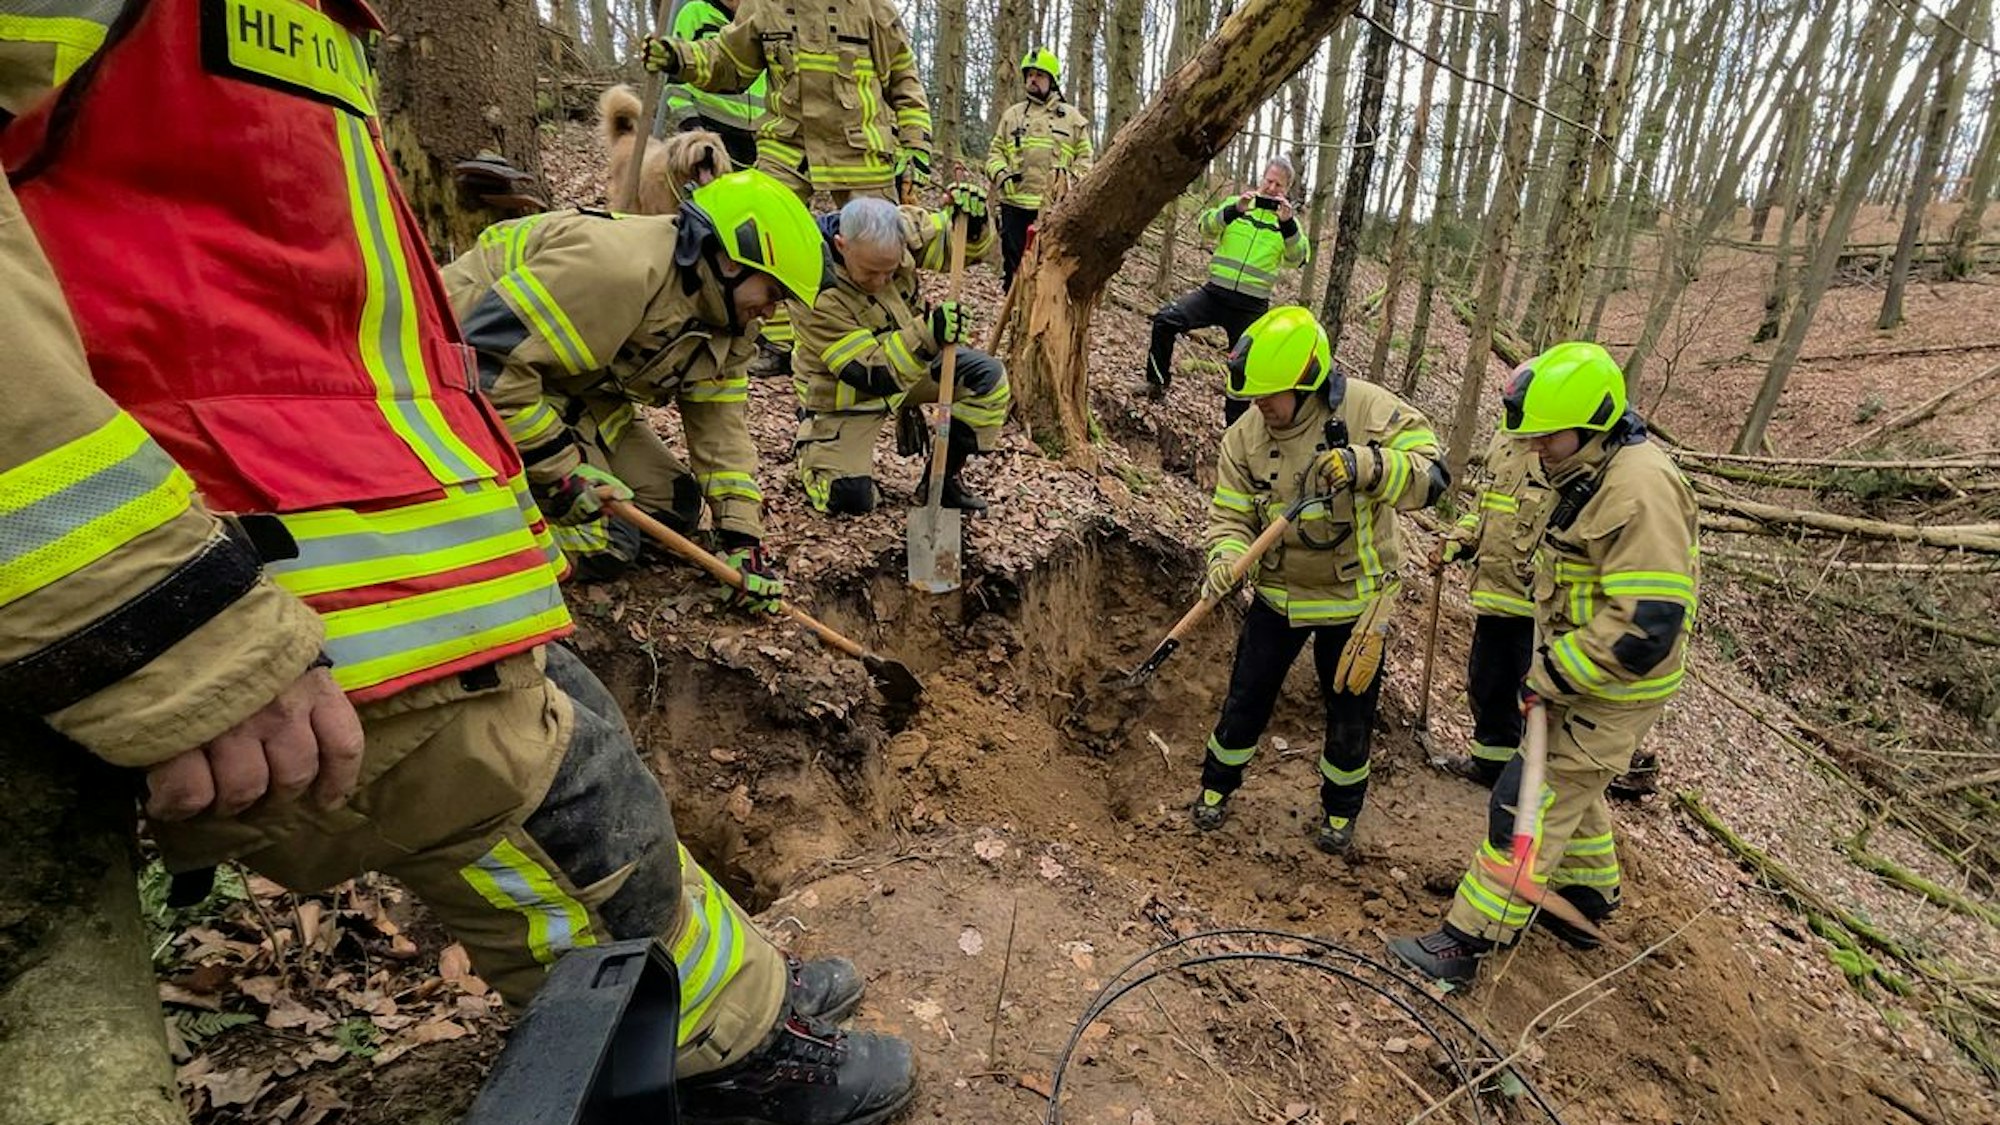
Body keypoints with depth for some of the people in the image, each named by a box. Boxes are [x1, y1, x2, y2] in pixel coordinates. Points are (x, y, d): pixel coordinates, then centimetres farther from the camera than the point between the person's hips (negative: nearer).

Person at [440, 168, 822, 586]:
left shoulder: (727, 321, -2)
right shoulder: (619, 267, -31)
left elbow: (720, 424, -1)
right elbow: (489, 358, -33)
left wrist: (743, 540, -7)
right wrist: (565, 472, -28)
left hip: (570, 396, 9)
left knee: (675, 505, 5)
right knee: (603, 545, -17)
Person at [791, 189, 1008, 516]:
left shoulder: (902, 228, -19)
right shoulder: (815, 291, -34)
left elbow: (954, 243, -4)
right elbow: (870, 374, -34)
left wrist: (972, 222, -28)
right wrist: (926, 335, -49)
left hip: (912, 359, 6)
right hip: (847, 393, -5)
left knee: (989, 378, -12)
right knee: (849, 498, -18)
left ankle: (943, 478, 4)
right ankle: (814, 450, 19)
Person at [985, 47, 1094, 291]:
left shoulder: (1072, 117, 13)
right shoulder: (1012, 114, 18)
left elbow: (1085, 158, 12)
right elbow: (995, 152, 17)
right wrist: (1001, 173, -3)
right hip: (1015, 206, 2)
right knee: (1014, 267, 3)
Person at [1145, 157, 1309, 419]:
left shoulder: (1287, 220, 6)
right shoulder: (1237, 204, 8)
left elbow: (1297, 260, -9)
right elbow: (1206, 226, -7)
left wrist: (1288, 223, -23)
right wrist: (1234, 210, -23)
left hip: (1251, 306, 0)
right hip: (1215, 292, 0)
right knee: (1165, 320, -19)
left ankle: (1234, 424, 22)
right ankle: (1158, 382, -2)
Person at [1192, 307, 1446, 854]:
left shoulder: (1367, 409, -18)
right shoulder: (1246, 435, -10)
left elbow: (1431, 476, -20)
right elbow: (1230, 511, -6)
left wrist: (1367, 465, -39)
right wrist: (1228, 557, -27)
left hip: (1354, 596, -1)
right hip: (1277, 593, 2)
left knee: (1350, 713, 14)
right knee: (1245, 700, 10)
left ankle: (1340, 809, 38)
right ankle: (1216, 787, 35)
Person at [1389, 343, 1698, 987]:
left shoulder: (1641, 488, -27)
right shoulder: (1586, 472, 5)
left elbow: (1645, 627, -30)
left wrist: (1550, 677, -22)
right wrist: (1549, 666, 16)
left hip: (1612, 690, -10)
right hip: (1576, 674, 10)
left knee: (1528, 804, -5)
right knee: (1569, 787, 26)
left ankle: (1467, 941, 5)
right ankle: (1589, 892, 50)